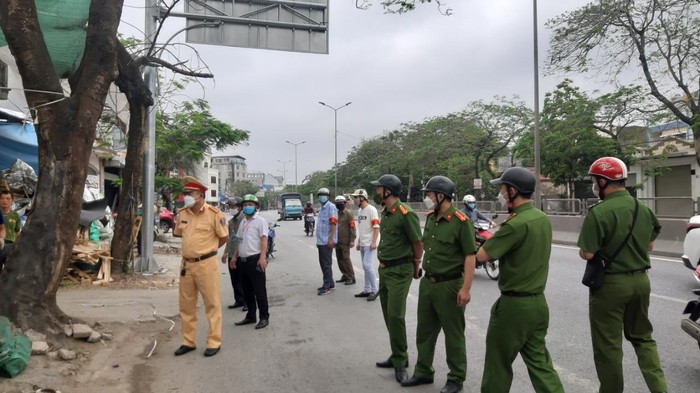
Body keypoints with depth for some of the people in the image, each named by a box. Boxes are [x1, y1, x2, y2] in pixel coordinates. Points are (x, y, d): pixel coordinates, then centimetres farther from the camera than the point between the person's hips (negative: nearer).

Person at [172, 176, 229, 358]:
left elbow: (224, 237, -3)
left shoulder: (214, 214, -12)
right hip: (186, 264, 6)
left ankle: (214, 342, 15)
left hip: (206, 264, -6)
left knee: (212, 304, 4)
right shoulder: (182, 213, 4)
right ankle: (188, 342, 27)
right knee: (186, 305, 14)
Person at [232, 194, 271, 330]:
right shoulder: (243, 222, 17)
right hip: (243, 260, 8)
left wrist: (262, 257, -23)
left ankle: (264, 317, 7)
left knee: (259, 290, -2)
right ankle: (250, 316, 25)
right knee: (247, 290, 14)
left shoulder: (260, 221, -6)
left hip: (255, 259, -8)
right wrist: (235, 256, 19)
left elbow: (264, 240, -14)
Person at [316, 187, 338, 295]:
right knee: (323, 263, 14)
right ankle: (329, 283, 24)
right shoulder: (321, 208, 18)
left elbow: (333, 223, -18)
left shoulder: (331, 207, -10)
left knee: (327, 264, -6)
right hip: (321, 241, 9)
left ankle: (327, 286, -1)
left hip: (327, 241, -9)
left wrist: (331, 238, -25)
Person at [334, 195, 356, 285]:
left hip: (345, 241, -7)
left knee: (346, 259, -6)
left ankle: (351, 277, 1)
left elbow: (352, 227, -12)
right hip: (337, 241, 7)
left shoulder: (348, 213, -8)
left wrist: (352, 240, -17)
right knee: (340, 259, 11)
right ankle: (345, 276, 22)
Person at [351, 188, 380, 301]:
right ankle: (367, 290, 20)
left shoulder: (371, 209, -13)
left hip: (370, 244, -9)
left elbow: (376, 227, -17)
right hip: (363, 244, 9)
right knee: (365, 267, 12)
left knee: (367, 265, -12)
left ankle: (374, 290, -1)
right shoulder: (359, 211, 14)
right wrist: (359, 242, 19)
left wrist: (374, 242, -23)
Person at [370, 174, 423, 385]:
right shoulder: (385, 212, 8)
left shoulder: (405, 213, -18)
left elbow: (418, 243, -12)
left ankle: (400, 362, 7)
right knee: (388, 315, 14)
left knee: (396, 316, -8)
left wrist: (415, 267, -1)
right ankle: (398, 355, 27)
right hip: (384, 269, 9)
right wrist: (383, 263, 17)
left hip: (399, 271, -9)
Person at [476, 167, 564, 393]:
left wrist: (493, 240, -2)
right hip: (538, 302, 8)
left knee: (498, 362, 10)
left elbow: (482, 256, -19)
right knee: (539, 361, 15)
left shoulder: (516, 224, -22)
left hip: (514, 304, -8)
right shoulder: (543, 219, 5)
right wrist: (500, 239, 0)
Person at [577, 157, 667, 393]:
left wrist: (587, 248, 1)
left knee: (608, 344, 8)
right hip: (641, 280, 7)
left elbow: (587, 254, -20)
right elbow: (649, 246, 14)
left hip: (611, 283, -7)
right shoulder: (644, 209, 4)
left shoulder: (599, 212, -19)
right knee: (642, 337, 23)